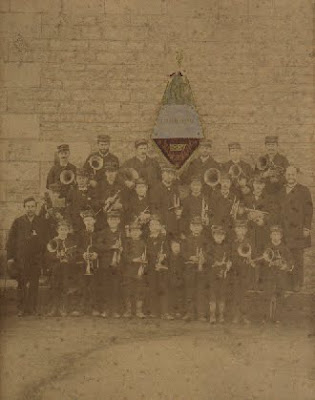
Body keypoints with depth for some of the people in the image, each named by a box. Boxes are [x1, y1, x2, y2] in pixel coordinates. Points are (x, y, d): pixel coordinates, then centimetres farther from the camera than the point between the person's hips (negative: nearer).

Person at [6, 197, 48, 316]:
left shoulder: (41, 222, 9)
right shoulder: (17, 221, 6)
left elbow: (46, 239, 14)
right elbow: (11, 240, 4)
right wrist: (10, 257, -3)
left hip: (36, 258, 1)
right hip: (21, 258, -1)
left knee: (34, 284, 2)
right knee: (22, 284, 1)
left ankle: (32, 308, 11)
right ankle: (21, 308, 9)